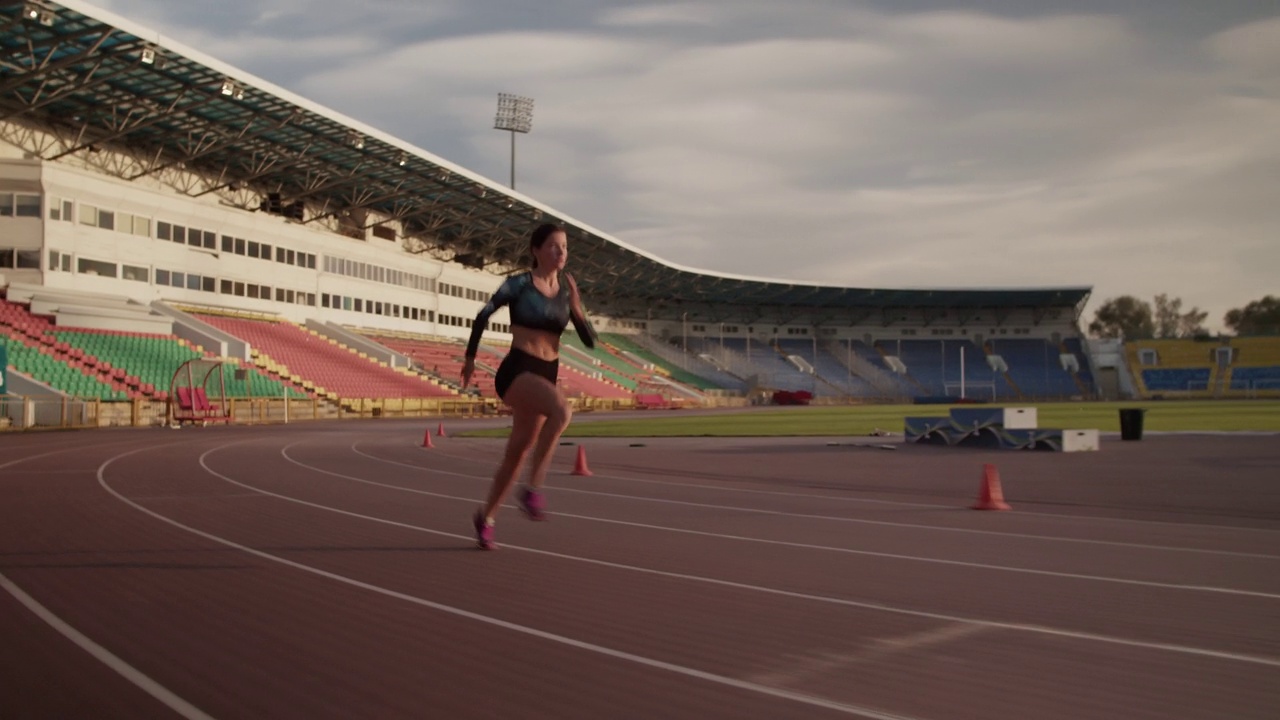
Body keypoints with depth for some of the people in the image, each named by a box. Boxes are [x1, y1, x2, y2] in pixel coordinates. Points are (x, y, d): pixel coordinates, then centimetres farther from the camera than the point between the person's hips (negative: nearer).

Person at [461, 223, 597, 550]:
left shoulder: (566, 291, 9)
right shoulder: (519, 283, -5)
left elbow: (590, 341, 5)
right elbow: (483, 316, 7)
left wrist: (577, 311, -12)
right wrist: (470, 357, 12)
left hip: (546, 376, 6)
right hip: (516, 372, -6)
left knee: (517, 452, 12)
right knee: (561, 409, -34)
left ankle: (485, 517, 31)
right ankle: (533, 488, -24)